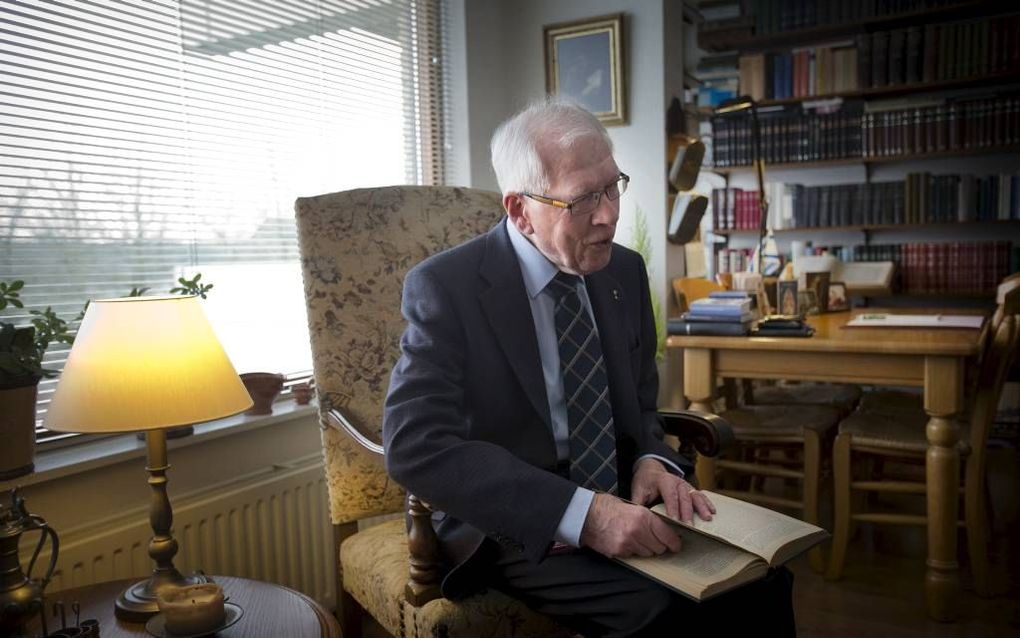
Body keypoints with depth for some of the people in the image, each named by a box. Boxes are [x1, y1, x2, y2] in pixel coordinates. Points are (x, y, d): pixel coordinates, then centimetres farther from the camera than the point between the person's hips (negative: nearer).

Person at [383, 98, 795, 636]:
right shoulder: (444, 287, -14)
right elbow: (416, 446, -24)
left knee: (762, 576, -16)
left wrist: (651, 461, -9)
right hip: (516, 529, -5)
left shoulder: (626, 272, 5)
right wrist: (580, 514, -31)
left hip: (620, 506, 6)